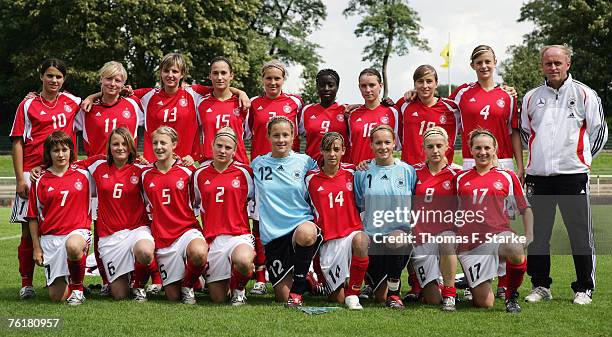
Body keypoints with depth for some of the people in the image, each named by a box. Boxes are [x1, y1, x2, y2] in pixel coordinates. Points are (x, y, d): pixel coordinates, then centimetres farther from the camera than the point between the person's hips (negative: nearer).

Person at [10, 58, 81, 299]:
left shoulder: (72, 102, 11)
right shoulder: (28, 105, 5)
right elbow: (17, 142, 3)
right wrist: (20, 178, -6)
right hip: (32, 172, -2)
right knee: (28, 231, -2)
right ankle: (26, 284, 6)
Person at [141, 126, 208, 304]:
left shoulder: (186, 172, 0)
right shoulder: (146, 175, 7)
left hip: (187, 229, -2)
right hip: (162, 238, 2)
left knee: (199, 254, -39)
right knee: (173, 296, -1)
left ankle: (188, 286, -8)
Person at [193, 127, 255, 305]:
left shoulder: (243, 171, 3)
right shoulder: (200, 174, 9)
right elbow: (195, 204, 23)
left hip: (239, 234, -2)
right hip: (212, 238, 2)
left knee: (243, 262, -38)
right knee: (218, 299, 1)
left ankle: (239, 290, -4)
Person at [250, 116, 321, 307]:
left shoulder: (305, 162, 5)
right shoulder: (258, 164, 7)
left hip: (302, 224, -2)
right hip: (272, 235, 2)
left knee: (306, 233, -41)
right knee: (283, 297, -4)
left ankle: (298, 289, -19)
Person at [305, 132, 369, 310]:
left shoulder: (351, 171, 3)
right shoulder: (311, 178, 2)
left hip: (352, 231, 0)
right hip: (328, 240, 0)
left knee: (360, 241, -39)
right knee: (338, 299, 0)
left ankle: (352, 293, -22)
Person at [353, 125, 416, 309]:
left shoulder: (408, 171, 4)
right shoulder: (362, 172, 5)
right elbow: (357, 207, 11)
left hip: (402, 232, -1)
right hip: (372, 236, 1)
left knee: (395, 241, -40)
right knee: (380, 296, -5)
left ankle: (394, 291, -19)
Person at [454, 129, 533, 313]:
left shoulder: (507, 176, 10)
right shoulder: (461, 178, 13)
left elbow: (525, 208, 13)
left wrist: (529, 236, -1)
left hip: (498, 234, -1)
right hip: (469, 241, 1)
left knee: (515, 251, -39)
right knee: (484, 303, -10)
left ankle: (511, 296, -9)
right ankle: (470, 282, 29)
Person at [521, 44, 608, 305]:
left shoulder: (584, 94, 3)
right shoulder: (531, 97, 12)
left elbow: (599, 131, 6)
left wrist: (582, 157, 6)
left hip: (573, 175, -3)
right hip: (538, 175, 3)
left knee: (580, 232, -2)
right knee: (537, 233, 7)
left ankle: (584, 288, 8)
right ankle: (540, 286, 18)